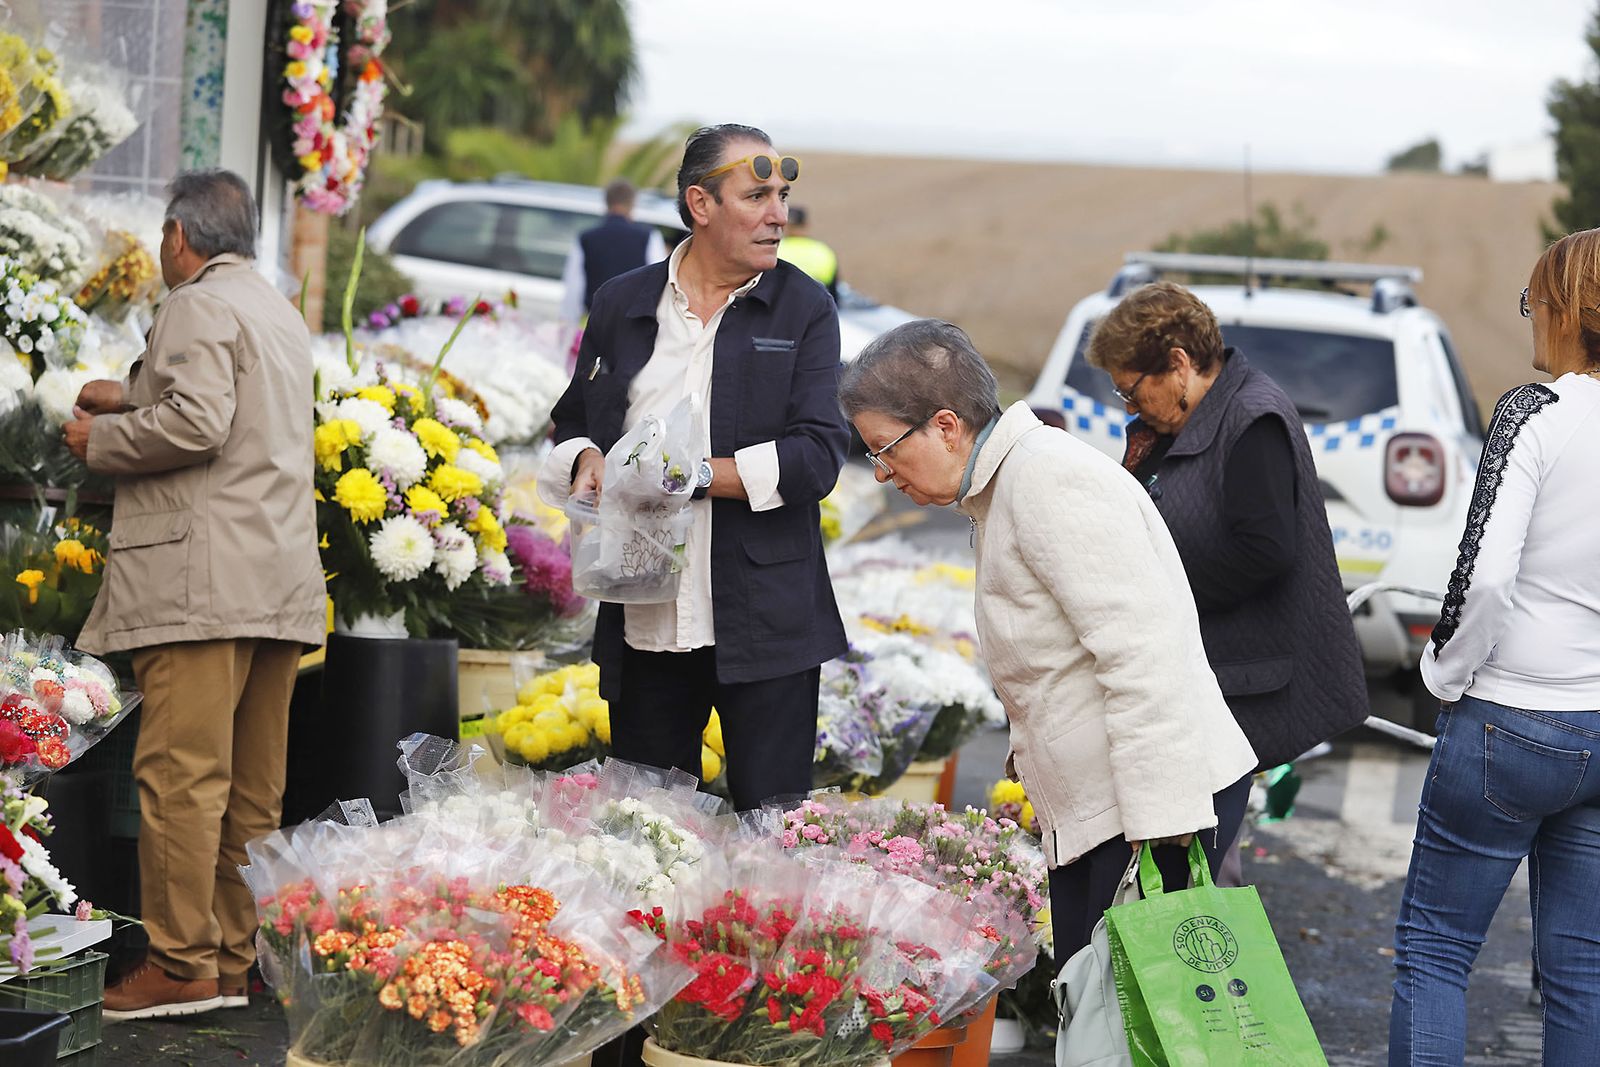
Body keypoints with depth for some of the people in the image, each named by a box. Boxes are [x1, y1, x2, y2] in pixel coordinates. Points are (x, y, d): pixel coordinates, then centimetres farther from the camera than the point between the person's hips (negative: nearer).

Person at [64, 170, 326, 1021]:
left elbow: (196, 424, -18)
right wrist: (134, 401, 38)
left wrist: (101, 440, -4)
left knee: (180, 773, -10)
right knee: (250, 788, 8)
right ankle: (235, 962, 11)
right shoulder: (280, 313, 24)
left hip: (204, 581, -9)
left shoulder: (198, 306, -5)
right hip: (280, 582, 9)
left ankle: (183, 965, -12)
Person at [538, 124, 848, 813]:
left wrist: (696, 474, -16)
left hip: (762, 625, -3)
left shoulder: (805, 310, 1)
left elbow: (818, 456, -9)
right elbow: (573, 422, 21)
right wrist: (587, 460, -2)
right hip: (643, 621, 3)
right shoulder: (622, 304, 10)